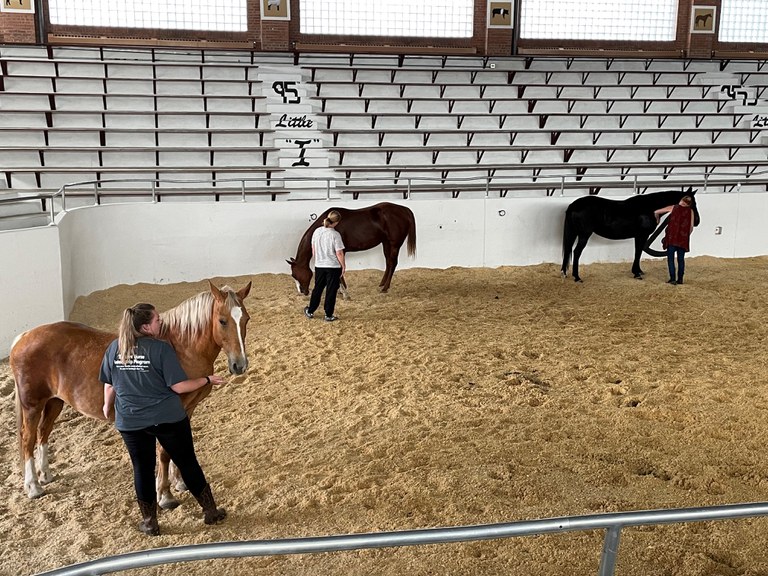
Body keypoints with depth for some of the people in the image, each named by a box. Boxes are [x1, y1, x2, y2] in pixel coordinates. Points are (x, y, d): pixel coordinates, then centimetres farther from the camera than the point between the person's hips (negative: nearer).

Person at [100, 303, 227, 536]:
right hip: (168, 419, -3)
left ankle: (149, 522, 25)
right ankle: (210, 511, 23)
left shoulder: (114, 348, -1)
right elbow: (179, 386, -16)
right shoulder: (162, 348, -15)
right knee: (188, 464, 11)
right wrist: (207, 380, -3)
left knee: (143, 469, 16)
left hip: (130, 422, 3)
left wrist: (108, 407, 26)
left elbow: (109, 385, 8)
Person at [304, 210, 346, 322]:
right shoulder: (335, 235, -17)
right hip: (333, 267, -5)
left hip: (319, 266, 5)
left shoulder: (317, 232, -1)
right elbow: (339, 253, -16)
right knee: (331, 291, 7)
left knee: (317, 289, 19)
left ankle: (310, 311, 28)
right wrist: (343, 266, -4)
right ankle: (328, 315, 12)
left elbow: (313, 250, 8)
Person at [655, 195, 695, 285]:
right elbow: (691, 227, 4)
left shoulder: (673, 208, 5)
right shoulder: (690, 211, 7)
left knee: (670, 258, 2)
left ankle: (672, 279, -4)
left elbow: (656, 212, 10)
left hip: (671, 238, -2)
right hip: (683, 239, 2)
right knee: (681, 259, 11)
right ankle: (680, 279, 13)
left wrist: (657, 220, 29)